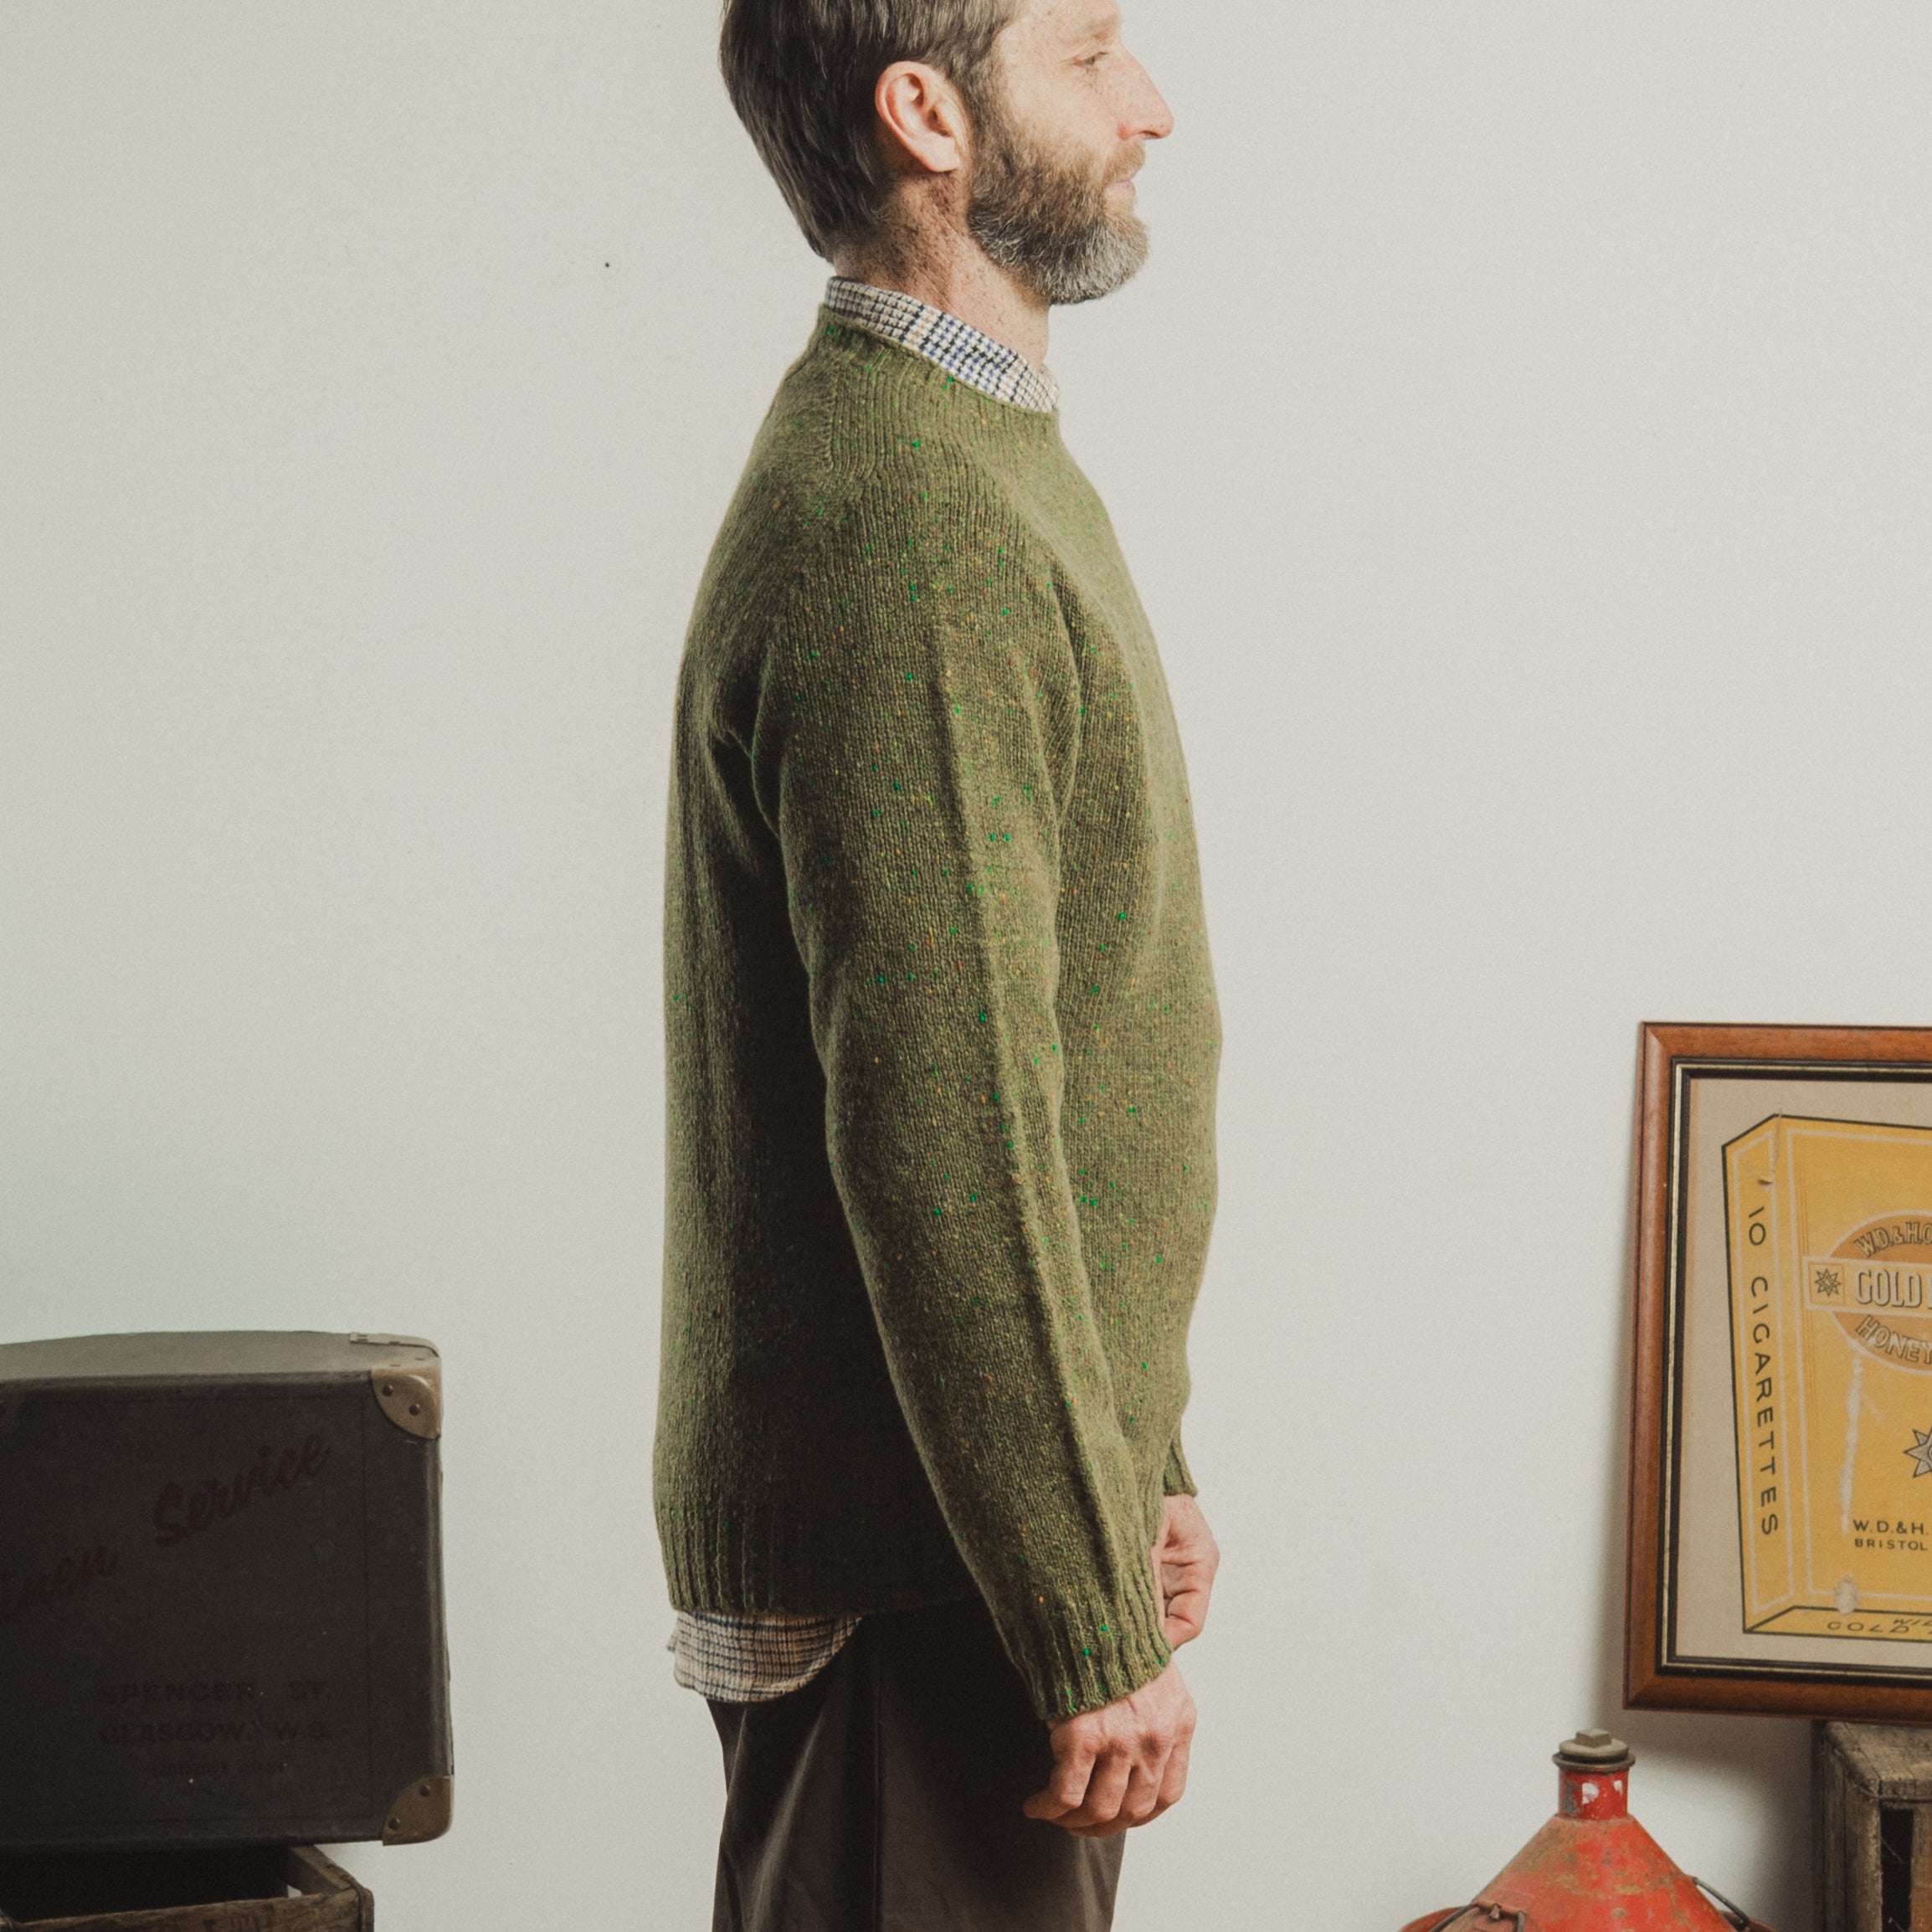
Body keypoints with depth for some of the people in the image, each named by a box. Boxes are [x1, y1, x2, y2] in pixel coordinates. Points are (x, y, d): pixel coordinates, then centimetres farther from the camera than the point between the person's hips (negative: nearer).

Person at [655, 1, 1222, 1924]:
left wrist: (1135, 1468, 18)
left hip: (1009, 1498, 10)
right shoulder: (901, 527, -20)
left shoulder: (978, 468, 14)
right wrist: (1092, 1632, -21)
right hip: (923, 1568, -10)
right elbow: (945, 1143, -24)